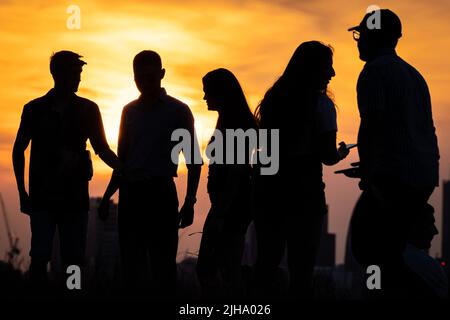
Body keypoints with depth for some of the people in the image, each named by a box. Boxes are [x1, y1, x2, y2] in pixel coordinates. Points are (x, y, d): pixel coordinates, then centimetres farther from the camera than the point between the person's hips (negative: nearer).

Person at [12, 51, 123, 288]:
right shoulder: (35, 109, 4)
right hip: (42, 195, -1)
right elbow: (19, 150, 10)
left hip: (75, 196, 2)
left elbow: (102, 149, 12)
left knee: (73, 260, 1)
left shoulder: (88, 110, 7)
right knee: (40, 257, -10)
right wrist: (22, 190, 4)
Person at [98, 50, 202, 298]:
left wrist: (189, 202, -9)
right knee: (132, 266, 4)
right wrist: (107, 196, 13)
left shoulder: (177, 111, 1)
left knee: (162, 266, -6)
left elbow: (193, 159, 0)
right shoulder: (130, 111, 14)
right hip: (130, 194, 5)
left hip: (161, 193, -5)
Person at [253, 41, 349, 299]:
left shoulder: (273, 99, 11)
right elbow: (328, 156, -11)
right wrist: (341, 153, 11)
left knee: (268, 261, 14)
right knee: (301, 267, 0)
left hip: (268, 187, 6)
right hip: (304, 189, -6)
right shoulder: (321, 104, -7)